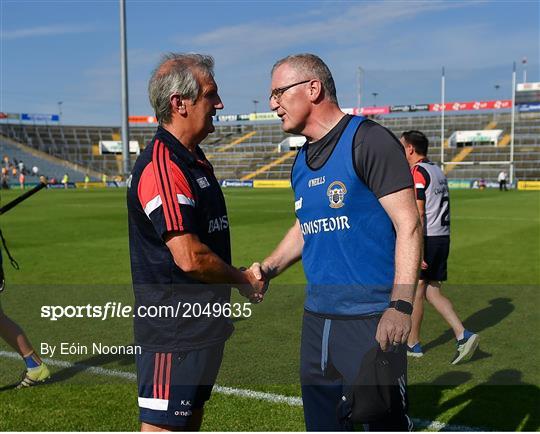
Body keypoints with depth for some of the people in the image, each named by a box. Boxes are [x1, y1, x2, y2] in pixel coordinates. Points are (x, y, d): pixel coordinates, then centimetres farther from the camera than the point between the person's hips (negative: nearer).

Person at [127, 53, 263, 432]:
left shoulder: (196, 160, 13)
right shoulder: (161, 167, -21)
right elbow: (190, 258, -26)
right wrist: (243, 279, -10)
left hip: (205, 325, 10)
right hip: (174, 333, -10)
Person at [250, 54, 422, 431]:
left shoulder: (368, 141, -11)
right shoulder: (303, 161, 13)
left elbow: (408, 225, -14)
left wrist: (401, 306, -21)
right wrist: (268, 269, 9)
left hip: (370, 320, -8)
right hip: (317, 316, 8)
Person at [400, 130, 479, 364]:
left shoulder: (417, 172, -11)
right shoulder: (438, 171, 16)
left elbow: (418, 214, -18)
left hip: (426, 239, -8)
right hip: (443, 237, 8)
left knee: (416, 291, 4)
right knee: (432, 292, 11)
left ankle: (412, 344, 15)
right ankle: (462, 334, -1)